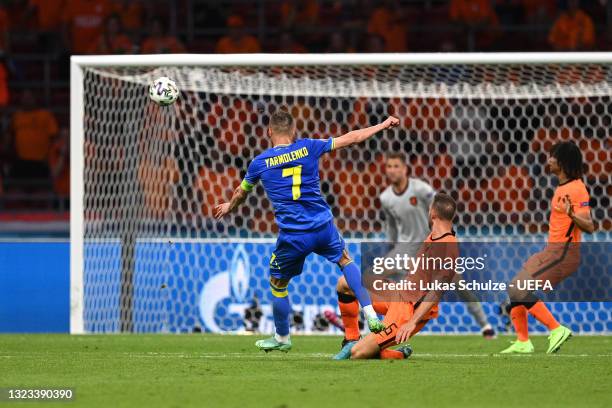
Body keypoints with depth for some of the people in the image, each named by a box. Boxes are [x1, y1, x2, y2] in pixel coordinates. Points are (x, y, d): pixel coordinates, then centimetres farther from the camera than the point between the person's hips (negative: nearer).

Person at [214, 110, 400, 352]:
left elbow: (241, 193, 21)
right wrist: (383, 125, 22)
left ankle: (282, 338, 31)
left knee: (278, 284, 18)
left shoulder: (260, 163, 1)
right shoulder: (308, 148, 2)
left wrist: (229, 207, 44)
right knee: (345, 261, 27)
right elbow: (351, 139, 10)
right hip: (323, 227, 2)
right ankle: (370, 315, 17)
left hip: (292, 236, -2)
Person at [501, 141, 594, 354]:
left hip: (563, 254, -10)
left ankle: (557, 329, -15)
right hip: (551, 252, 10)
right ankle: (523, 342, 13)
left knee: (520, 290, -18)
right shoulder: (562, 187, 13)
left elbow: (589, 226, -24)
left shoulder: (577, 189, -16)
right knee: (515, 290, 9)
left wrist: (571, 214, -40)